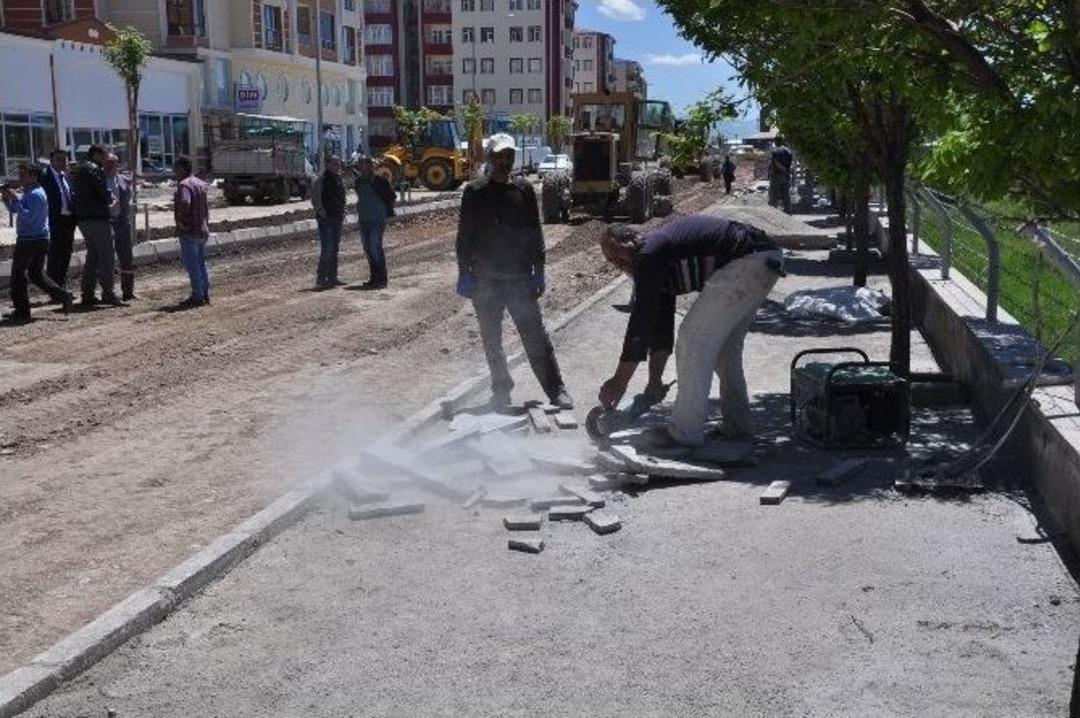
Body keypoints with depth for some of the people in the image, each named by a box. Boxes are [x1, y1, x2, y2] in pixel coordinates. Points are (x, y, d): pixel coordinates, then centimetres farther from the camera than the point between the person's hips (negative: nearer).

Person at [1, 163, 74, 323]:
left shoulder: (35, 195, -15)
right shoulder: (29, 193, 18)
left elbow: (28, 217, -25)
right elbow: (14, 210, 23)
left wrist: (14, 199, -25)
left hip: (30, 241, -10)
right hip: (40, 240, 10)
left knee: (17, 274, -4)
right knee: (36, 274, 17)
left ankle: (22, 312, -2)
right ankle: (63, 296, 11)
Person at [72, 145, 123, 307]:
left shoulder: (81, 170, 20)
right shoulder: (94, 170, -10)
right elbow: (103, 192, -17)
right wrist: (110, 200, 4)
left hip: (82, 219, 10)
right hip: (97, 218, -10)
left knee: (92, 257, 14)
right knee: (105, 257, -8)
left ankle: (87, 295, 14)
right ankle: (108, 294, -11)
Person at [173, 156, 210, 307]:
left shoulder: (184, 184, -15)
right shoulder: (200, 183, 15)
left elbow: (184, 203, -32)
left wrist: (180, 220, -21)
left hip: (189, 232, -9)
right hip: (203, 230, 9)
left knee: (192, 265, -5)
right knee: (201, 264, 15)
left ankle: (197, 297, -4)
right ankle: (205, 295, 18)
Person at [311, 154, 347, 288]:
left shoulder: (339, 179, 14)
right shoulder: (320, 180, -10)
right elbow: (315, 199, -15)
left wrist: (342, 214, 17)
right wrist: (322, 214, -18)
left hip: (337, 219, 8)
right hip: (325, 219, -8)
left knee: (334, 249, 11)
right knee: (327, 249, -13)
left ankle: (332, 278, 18)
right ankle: (321, 279, -9)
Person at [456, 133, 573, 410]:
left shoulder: (524, 189, 4)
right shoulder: (474, 191, 0)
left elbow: (535, 233, 6)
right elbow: (464, 235, 1)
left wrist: (538, 271, 2)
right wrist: (464, 273, -4)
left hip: (520, 276, 0)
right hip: (485, 278, 0)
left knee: (536, 336, -2)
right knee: (492, 339, 8)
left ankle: (557, 391, 1)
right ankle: (501, 390, 20)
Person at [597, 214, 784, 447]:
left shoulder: (649, 255, -10)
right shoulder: (661, 249, 19)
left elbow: (641, 320, -10)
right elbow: (660, 321, 23)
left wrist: (619, 382, -3)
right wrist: (655, 380, 25)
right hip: (766, 261, 11)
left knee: (694, 339, -5)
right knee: (726, 343, 21)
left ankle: (686, 432, 1)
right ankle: (737, 423, 30)